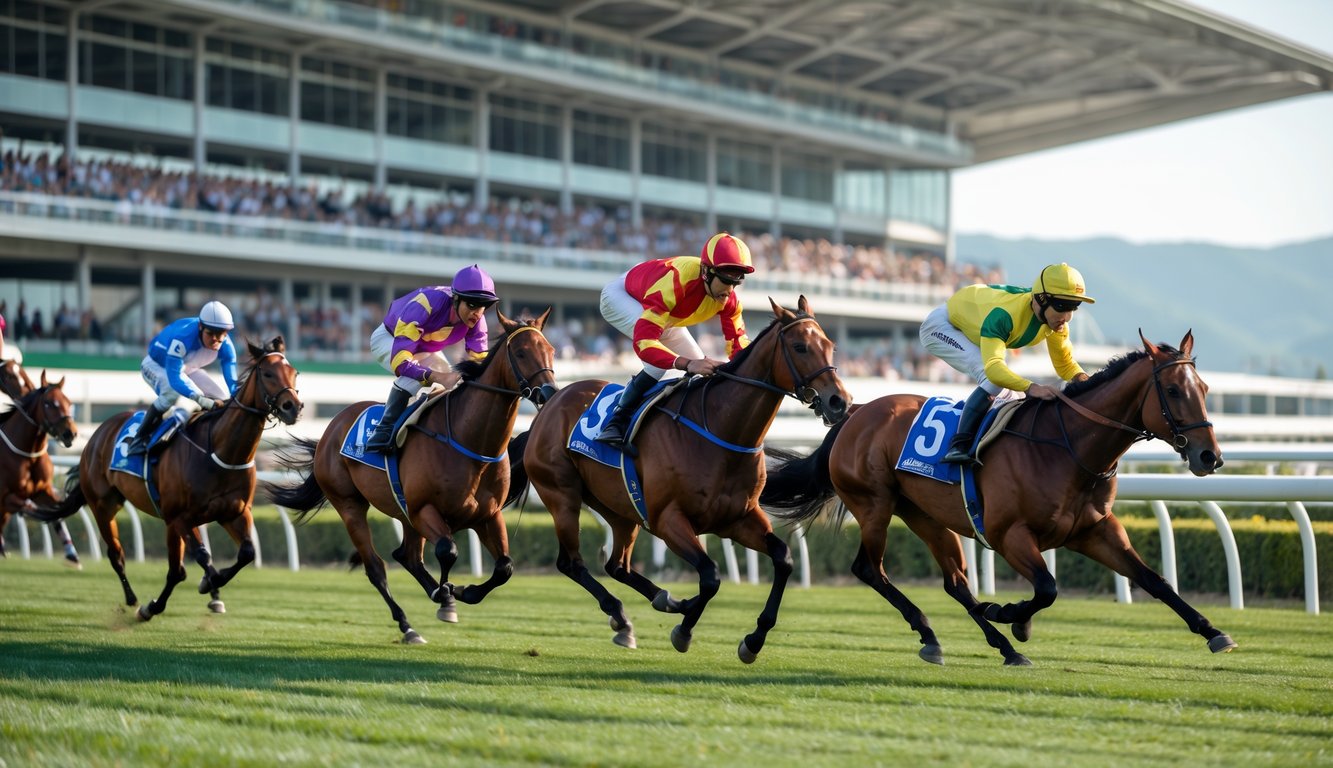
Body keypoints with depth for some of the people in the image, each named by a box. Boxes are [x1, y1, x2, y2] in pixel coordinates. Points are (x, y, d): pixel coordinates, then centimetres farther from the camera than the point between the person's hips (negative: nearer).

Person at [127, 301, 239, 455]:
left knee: (223, 400, -9)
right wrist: (201, 399, -62)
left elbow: (232, 381, -26)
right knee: (173, 391, -38)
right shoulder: (182, 338, -43)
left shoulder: (225, 346, -25)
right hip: (156, 365, -6)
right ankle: (140, 439, -24)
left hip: (187, 369, 6)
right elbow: (174, 377, -48)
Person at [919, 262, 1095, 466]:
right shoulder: (1004, 315, -43)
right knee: (993, 380, -28)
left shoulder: (1055, 320, -19)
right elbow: (993, 367, -53)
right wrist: (1031, 387, -67)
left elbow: (1066, 365, -9)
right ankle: (958, 447, -31)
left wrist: (1085, 381, -31)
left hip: (971, 330, 9)